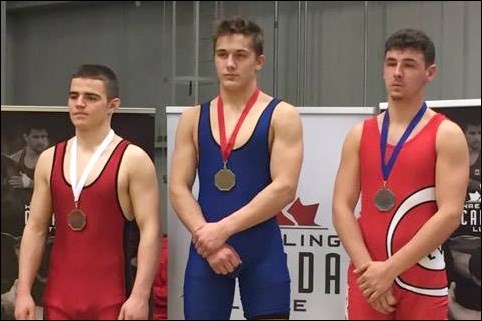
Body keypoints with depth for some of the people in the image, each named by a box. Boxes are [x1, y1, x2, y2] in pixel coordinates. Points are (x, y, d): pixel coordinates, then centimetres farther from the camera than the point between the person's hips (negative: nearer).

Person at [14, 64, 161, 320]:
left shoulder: (133, 160, -6)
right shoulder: (49, 159, 8)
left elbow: (150, 231, -10)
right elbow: (35, 229, 9)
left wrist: (140, 296, -17)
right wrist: (23, 291, 2)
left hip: (111, 299, -4)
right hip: (58, 296, 4)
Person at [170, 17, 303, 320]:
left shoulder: (282, 116, -2)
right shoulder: (193, 118, 9)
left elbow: (284, 188, -12)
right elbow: (178, 188, 4)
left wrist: (223, 229, -15)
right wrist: (207, 239, -11)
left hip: (262, 250, -3)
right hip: (205, 250, 3)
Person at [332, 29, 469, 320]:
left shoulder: (447, 135, -2)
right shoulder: (360, 134, 9)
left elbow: (449, 214, -12)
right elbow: (342, 207, 3)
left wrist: (390, 269, -16)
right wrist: (367, 266, -11)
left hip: (422, 279, -3)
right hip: (367, 275, 3)